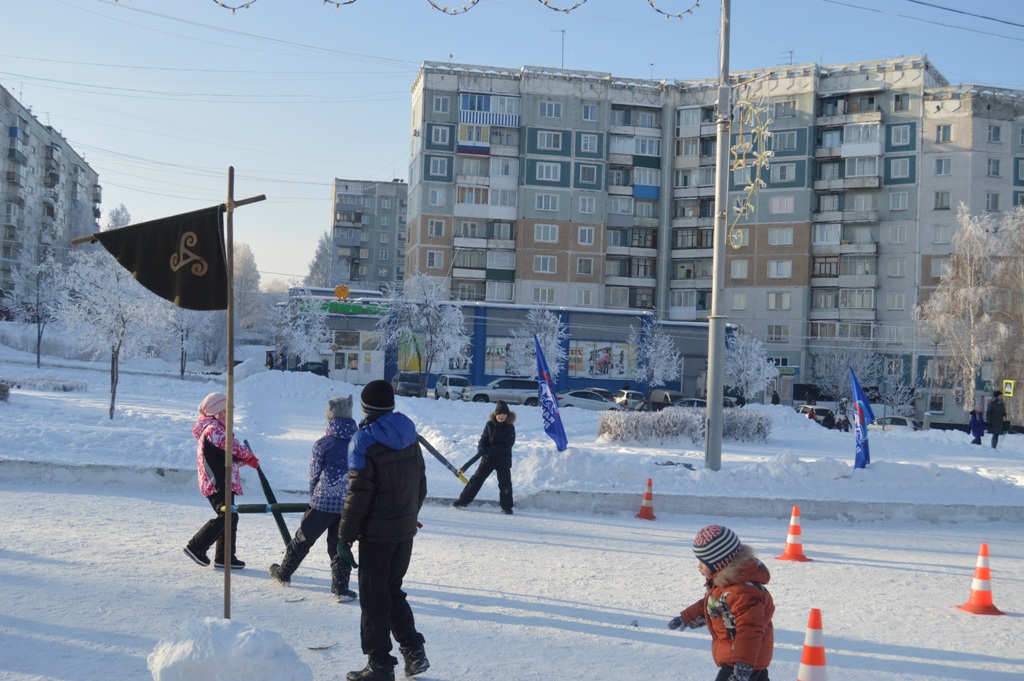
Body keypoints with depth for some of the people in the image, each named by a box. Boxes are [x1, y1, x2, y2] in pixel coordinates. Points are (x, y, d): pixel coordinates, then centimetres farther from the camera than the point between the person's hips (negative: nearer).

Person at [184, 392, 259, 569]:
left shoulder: (217, 428, 22)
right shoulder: (213, 429, -12)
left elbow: (230, 455, 20)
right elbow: (232, 446, -19)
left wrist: (246, 459, 3)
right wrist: (249, 455, -1)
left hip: (222, 483, 11)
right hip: (217, 483, -11)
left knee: (229, 517, 10)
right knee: (226, 516, -13)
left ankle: (225, 557, 14)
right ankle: (196, 547, -6)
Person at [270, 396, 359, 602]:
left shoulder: (323, 444, -8)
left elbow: (314, 475, 0)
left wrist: (314, 498, 16)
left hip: (323, 501, -2)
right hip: (350, 504, 2)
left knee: (304, 538, 16)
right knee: (339, 545, 12)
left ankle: (283, 573, 32)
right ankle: (341, 588, 5)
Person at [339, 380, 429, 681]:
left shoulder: (365, 441, -14)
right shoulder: (409, 437, 6)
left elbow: (358, 495, -17)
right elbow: (421, 484, 12)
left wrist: (345, 537, -11)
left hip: (377, 534, -6)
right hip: (406, 531, 7)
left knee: (374, 598, 4)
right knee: (393, 591, 19)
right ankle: (414, 651, 14)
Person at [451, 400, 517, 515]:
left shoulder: (510, 427, -8)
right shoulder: (490, 424, 0)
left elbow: (507, 445, -15)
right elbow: (483, 439, 2)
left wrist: (491, 449, -23)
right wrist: (481, 447, -21)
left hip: (504, 460, -2)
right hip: (488, 458, 2)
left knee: (505, 483, -2)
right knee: (477, 479, 4)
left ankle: (506, 506, 11)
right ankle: (463, 500, 10)